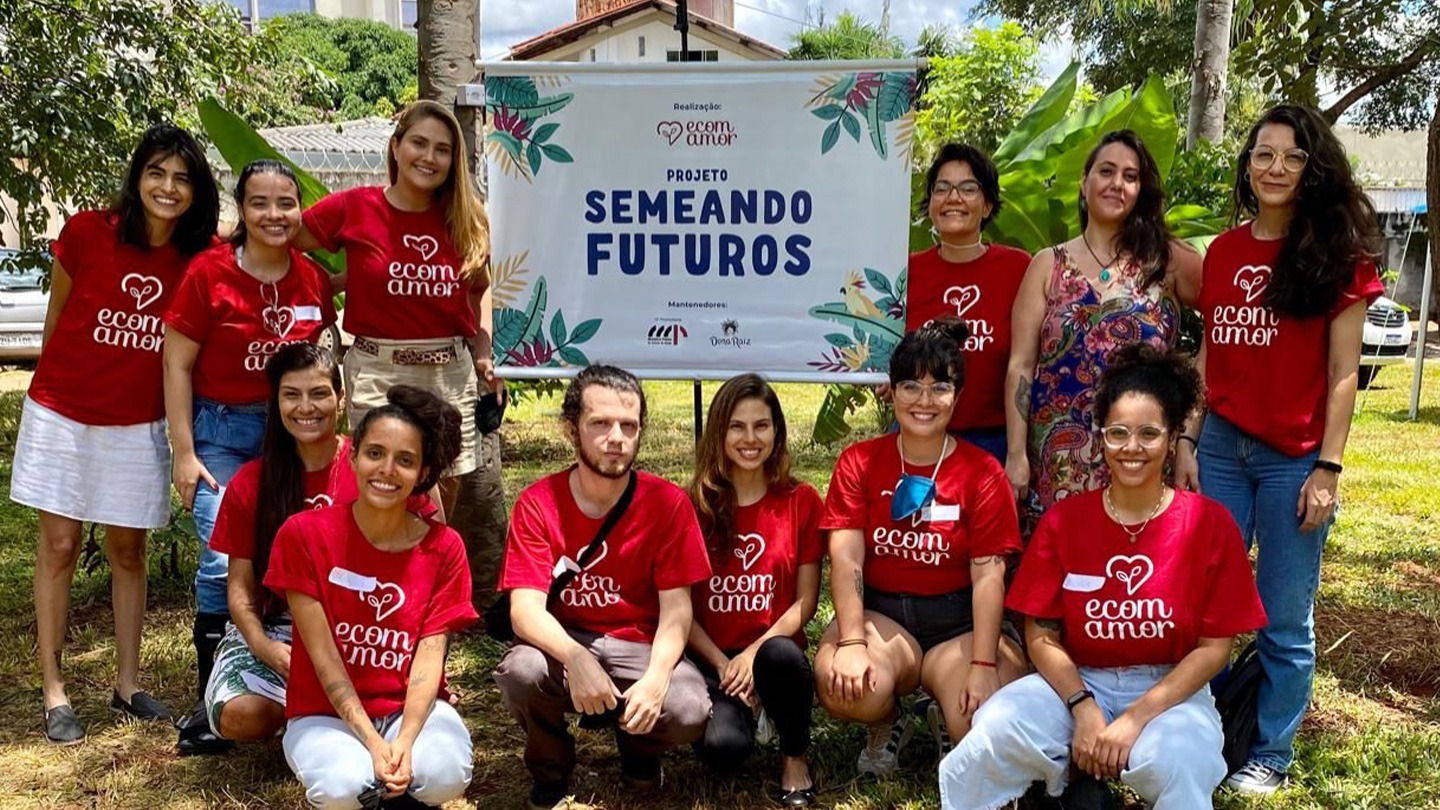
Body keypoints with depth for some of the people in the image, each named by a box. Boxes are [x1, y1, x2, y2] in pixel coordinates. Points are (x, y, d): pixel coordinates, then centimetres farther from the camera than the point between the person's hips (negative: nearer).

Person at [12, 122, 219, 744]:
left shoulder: (200, 260, -7)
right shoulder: (87, 232, -12)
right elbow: (56, 316, 2)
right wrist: (65, 381, 11)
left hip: (138, 425, 2)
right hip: (62, 414, -2)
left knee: (128, 551, 10)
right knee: (59, 546, 4)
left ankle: (127, 684, 23)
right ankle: (53, 693, 14)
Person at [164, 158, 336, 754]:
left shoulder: (314, 279, 1)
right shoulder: (208, 271, -9)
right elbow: (177, 364, -6)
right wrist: (184, 454, -8)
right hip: (222, 430, -3)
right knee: (223, 559, -13)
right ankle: (209, 700, 1)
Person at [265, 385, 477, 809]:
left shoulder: (444, 547, -5)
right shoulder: (304, 534, -11)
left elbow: (429, 657, -11)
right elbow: (323, 657, -14)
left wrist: (404, 741, -27)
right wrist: (374, 744, -22)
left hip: (413, 708, 1)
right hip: (325, 712, -1)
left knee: (446, 774, -32)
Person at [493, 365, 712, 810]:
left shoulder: (668, 503, -9)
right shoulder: (538, 504, -9)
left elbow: (676, 609, -11)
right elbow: (525, 610, -18)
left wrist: (656, 676, -31)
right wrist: (575, 658, -38)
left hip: (640, 647, 0)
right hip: (562, 644, 0)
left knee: (689, 712, -28)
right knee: (520, 670, -33)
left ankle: (637, 743, 13)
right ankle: (550, 770, 3)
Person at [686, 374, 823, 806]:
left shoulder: (802, 501, 1)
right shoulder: (694, 504, 0)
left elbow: (806, 600, -1)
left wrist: (756, 652, -15)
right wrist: (722, 665, -13)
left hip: (775, 647, 1)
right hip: (711, 656, 0)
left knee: (780, 655, -37)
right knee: (723, 747, -30)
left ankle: (794, 757, -7)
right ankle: (742, 706, 9)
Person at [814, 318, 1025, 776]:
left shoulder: (982, 472, -2)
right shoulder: (859, 463, 1)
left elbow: (988, 574, -8)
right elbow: (846, 559, -8)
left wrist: (983, 666, -19)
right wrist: (852, 644, -22)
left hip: (960, 622, 0)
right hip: (880, 613, 0)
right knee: (842, 687, -32)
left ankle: (946, 721, 15)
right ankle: (887, 724, 7)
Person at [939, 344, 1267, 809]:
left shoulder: (1210, 524, -5)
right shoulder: (1062, 521, -1)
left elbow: (1214, 647, -6)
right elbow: (1041, 635, -1)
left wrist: (1135, 718, -16)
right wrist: (1083, 708, -17)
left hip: (1172, 691, -1)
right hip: (1076, 683, 2)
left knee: (1173, 766, -34)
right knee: (993, 735, -25)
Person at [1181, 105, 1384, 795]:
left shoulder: (1338, 253, -3)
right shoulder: (1223, 251, 8)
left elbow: (1342, 375, -5)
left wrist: (1329, 468, -10)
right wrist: (1186, 440, 6)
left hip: (1294, 458, -3)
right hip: (1221, 446, 4)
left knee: (1284, 620, 7)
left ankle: (1271, 752, 22)